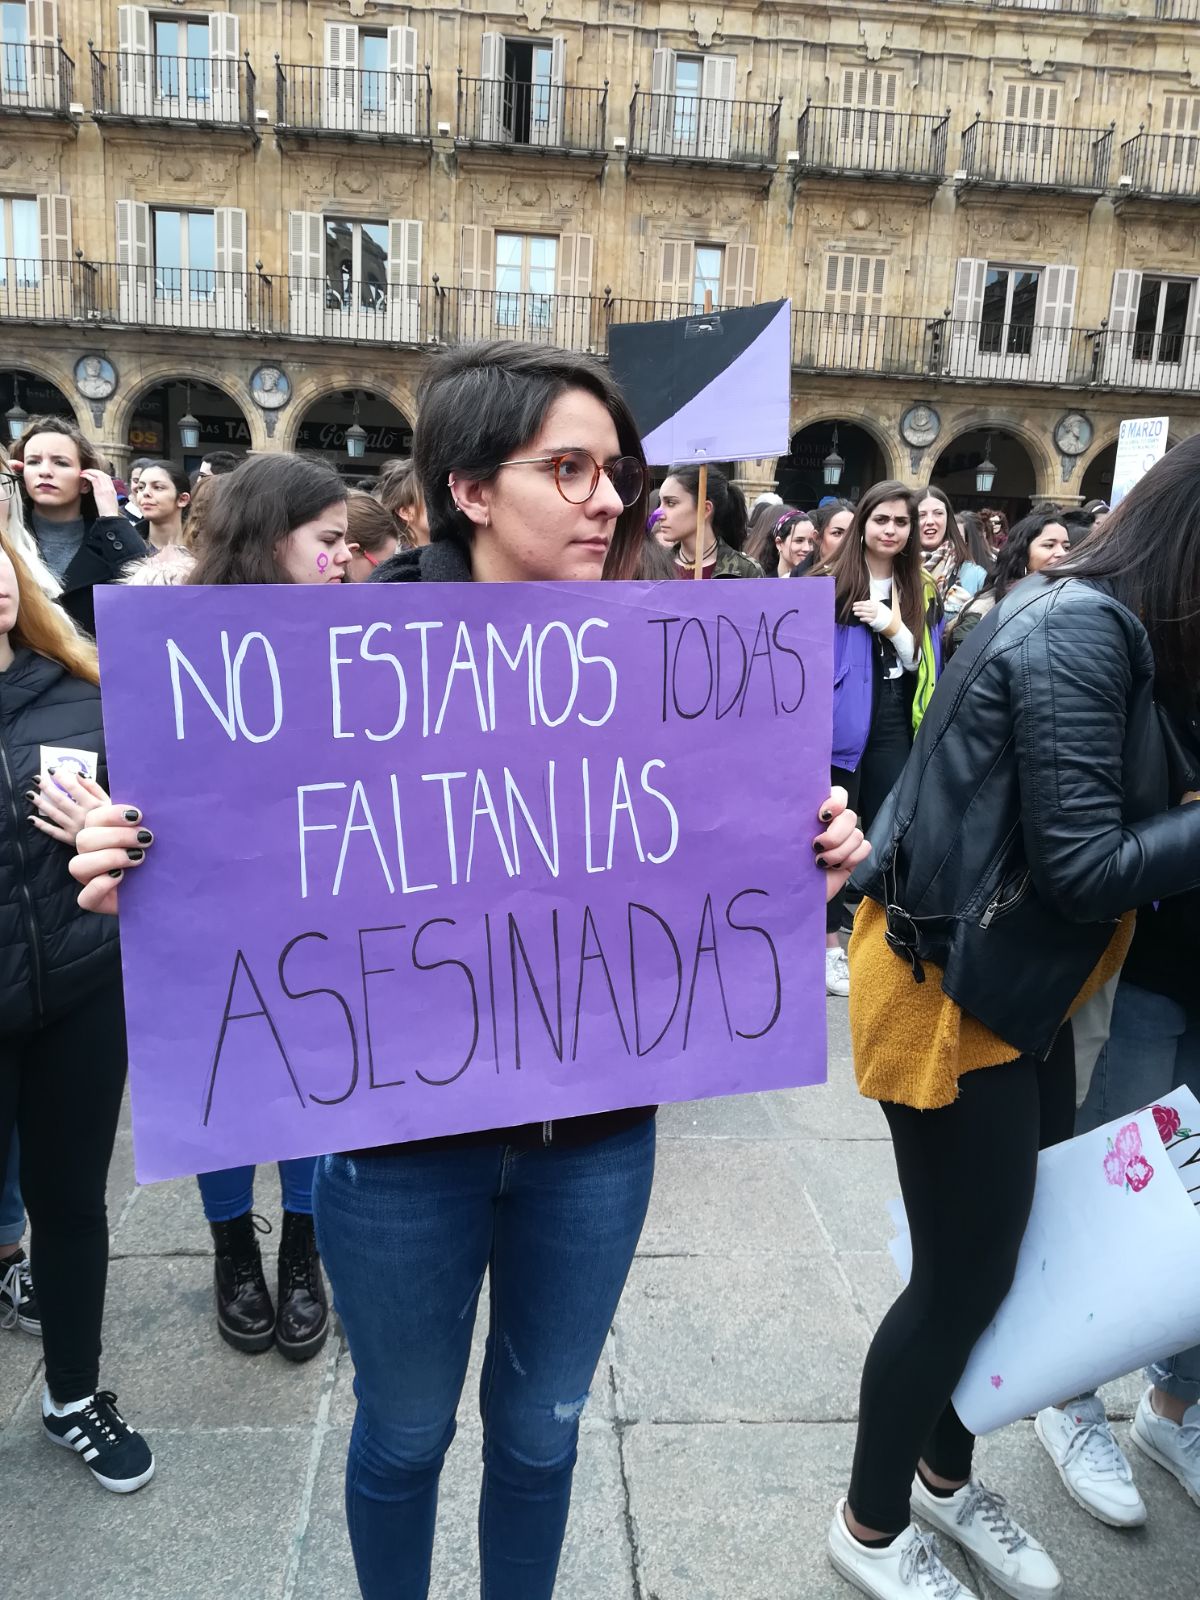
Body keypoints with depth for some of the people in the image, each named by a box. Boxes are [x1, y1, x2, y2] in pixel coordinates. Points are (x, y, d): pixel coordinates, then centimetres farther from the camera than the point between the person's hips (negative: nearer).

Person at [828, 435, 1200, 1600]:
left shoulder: (1104, 626, 10)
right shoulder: (1078, 630, -21)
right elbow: (1083, 863, -24)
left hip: (1016, 988, 10)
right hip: (950, 993, -9)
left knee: (1012, 1242, 19)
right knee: (965, 1273, 5)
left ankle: (942, 1471, 43)